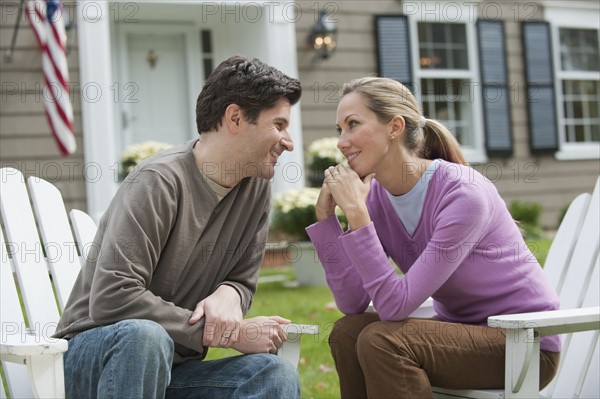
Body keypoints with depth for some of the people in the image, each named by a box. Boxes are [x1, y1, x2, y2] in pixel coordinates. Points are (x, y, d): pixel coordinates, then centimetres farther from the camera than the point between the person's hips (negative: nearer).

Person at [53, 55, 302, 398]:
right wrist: (230, 334, -22)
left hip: (172, 367, 5)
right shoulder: (160, 181, -19)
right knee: (143, 334, -38)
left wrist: (228, 295, -18)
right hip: (95, 356, -4)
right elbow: (111, 299, -26)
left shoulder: (256, 187, 2)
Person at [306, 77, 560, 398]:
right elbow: (353, 304, -10)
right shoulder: (376, 196, -4)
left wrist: (356, 213, -31)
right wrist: (326, 216, -16)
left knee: (382, 341, -25)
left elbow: (395, 306, -29)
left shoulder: (464, 195, -26)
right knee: (348, 332, -13)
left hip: (526, 344, -7)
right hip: (461, 329, 7)